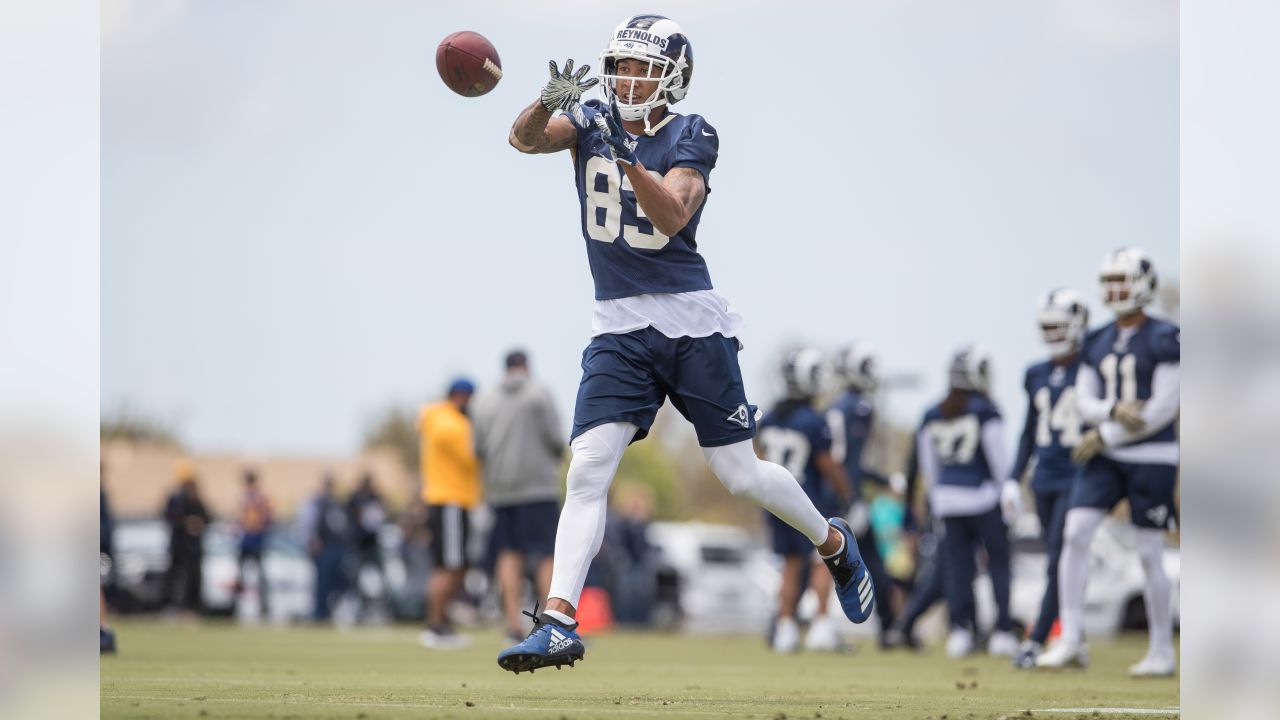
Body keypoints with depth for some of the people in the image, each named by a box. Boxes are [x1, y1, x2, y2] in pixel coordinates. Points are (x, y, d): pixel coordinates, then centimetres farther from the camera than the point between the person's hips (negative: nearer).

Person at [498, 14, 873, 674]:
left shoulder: (689, 139, -5)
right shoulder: (590, 123, 3)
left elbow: (671, 217, -21)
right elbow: (525, 139, -16)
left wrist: (627, 157, -36)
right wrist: (549, 102, -38)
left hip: (690, 323, -2)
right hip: (618, 330, 2)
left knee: (740, 474, 4)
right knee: (587, 470, -13)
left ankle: (833, 542, 31)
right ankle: (558, 621, -18)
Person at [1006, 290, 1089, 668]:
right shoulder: (1037, 375, 12)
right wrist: (1014, 479, 15)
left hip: (1077, 478, -6)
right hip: (1045, 480, 6)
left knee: (1059, 561, -12)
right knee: (1057, 563, 8)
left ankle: (1036, 642, -14)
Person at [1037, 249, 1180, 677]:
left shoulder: (1163, 339, -8)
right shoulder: (1097, 343, 11)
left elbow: (1163, 408, -13)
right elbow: (1084, 401, 9)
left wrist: (1106, 435, -13)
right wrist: (1113, 411, -14)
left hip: (1151, 456, -5)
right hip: (1106, 457, 5)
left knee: (1150, 555, -1)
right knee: (1075, 533, -9)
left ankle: (1162, 653, 11)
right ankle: (1071, 641, -7)